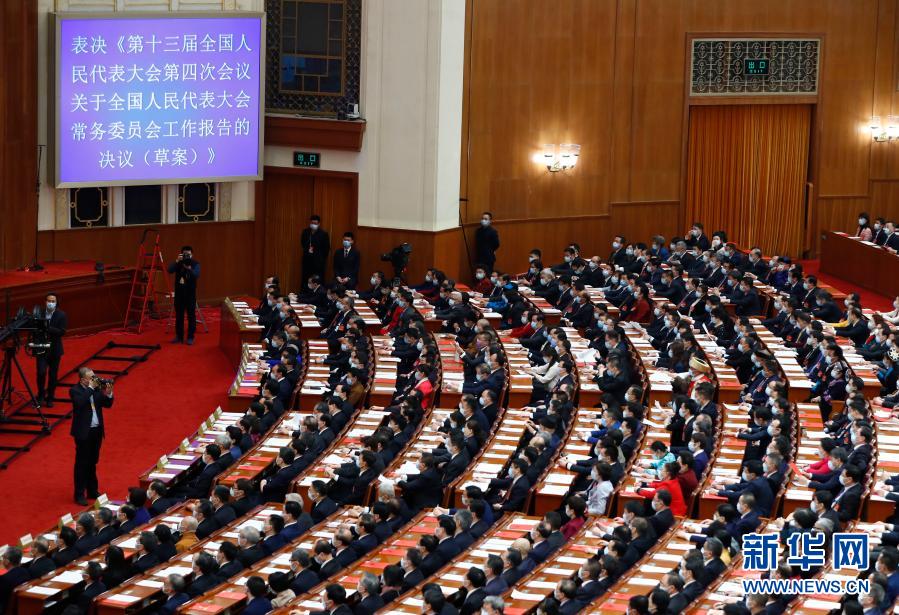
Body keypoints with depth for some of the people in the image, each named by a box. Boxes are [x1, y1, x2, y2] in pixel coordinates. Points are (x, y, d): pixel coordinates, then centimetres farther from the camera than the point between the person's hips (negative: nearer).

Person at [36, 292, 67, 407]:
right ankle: (41, 395, 10)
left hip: (54, 349, 0)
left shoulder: (61, 315, -5)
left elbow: (62, 332, -14)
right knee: (41, 372, -11)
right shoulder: (39, 313, -2)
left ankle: (50, 398, 21)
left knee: (53, 375, 7)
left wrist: (47, 328, -26)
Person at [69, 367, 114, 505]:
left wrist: (108, 393, -13)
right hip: (83, 432, -6)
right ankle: (79, 495, 6)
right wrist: (90, 388, -25)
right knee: (81, 464, 0)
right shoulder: (75, 391, -12)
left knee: (92, 462, 18)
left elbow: (107, 404, 6)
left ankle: (92, 491, 29)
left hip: (97, 431, 6)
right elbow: (80, 403, -31)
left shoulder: (96, 388, 5)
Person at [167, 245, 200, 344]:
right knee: (179, 315, 7)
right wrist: (177, 261, -22)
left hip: (190, 293, -2)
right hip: (179, 292, 2)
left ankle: (190, 337, 5)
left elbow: (197, 275, -17)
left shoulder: (195, 264, -1)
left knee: (191, 315, -1)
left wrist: (189, 268, -34)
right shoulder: (178, 263, 4)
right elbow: (170, 270, -11)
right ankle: (179, 336, 15)